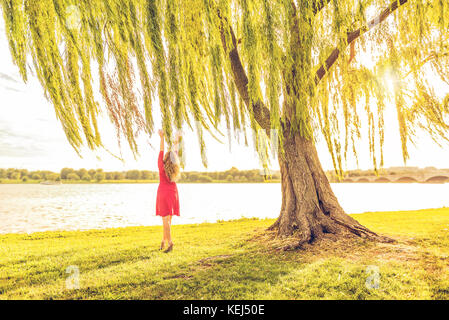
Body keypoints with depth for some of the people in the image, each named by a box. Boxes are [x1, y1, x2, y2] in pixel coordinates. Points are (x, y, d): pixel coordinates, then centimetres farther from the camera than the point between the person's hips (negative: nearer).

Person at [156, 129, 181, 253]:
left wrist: (162, 137, -1)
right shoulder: (175, 167, -2)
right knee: (168, 219, 12)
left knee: (165, 220, -6)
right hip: (173, 193, 4)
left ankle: (170, 243, -14)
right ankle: (164, 241, 21)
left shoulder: (162, 166, -12)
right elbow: (176, 154, 13)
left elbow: (161, 151, -6)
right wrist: (176, 143, 27)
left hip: (163, 193, -4)